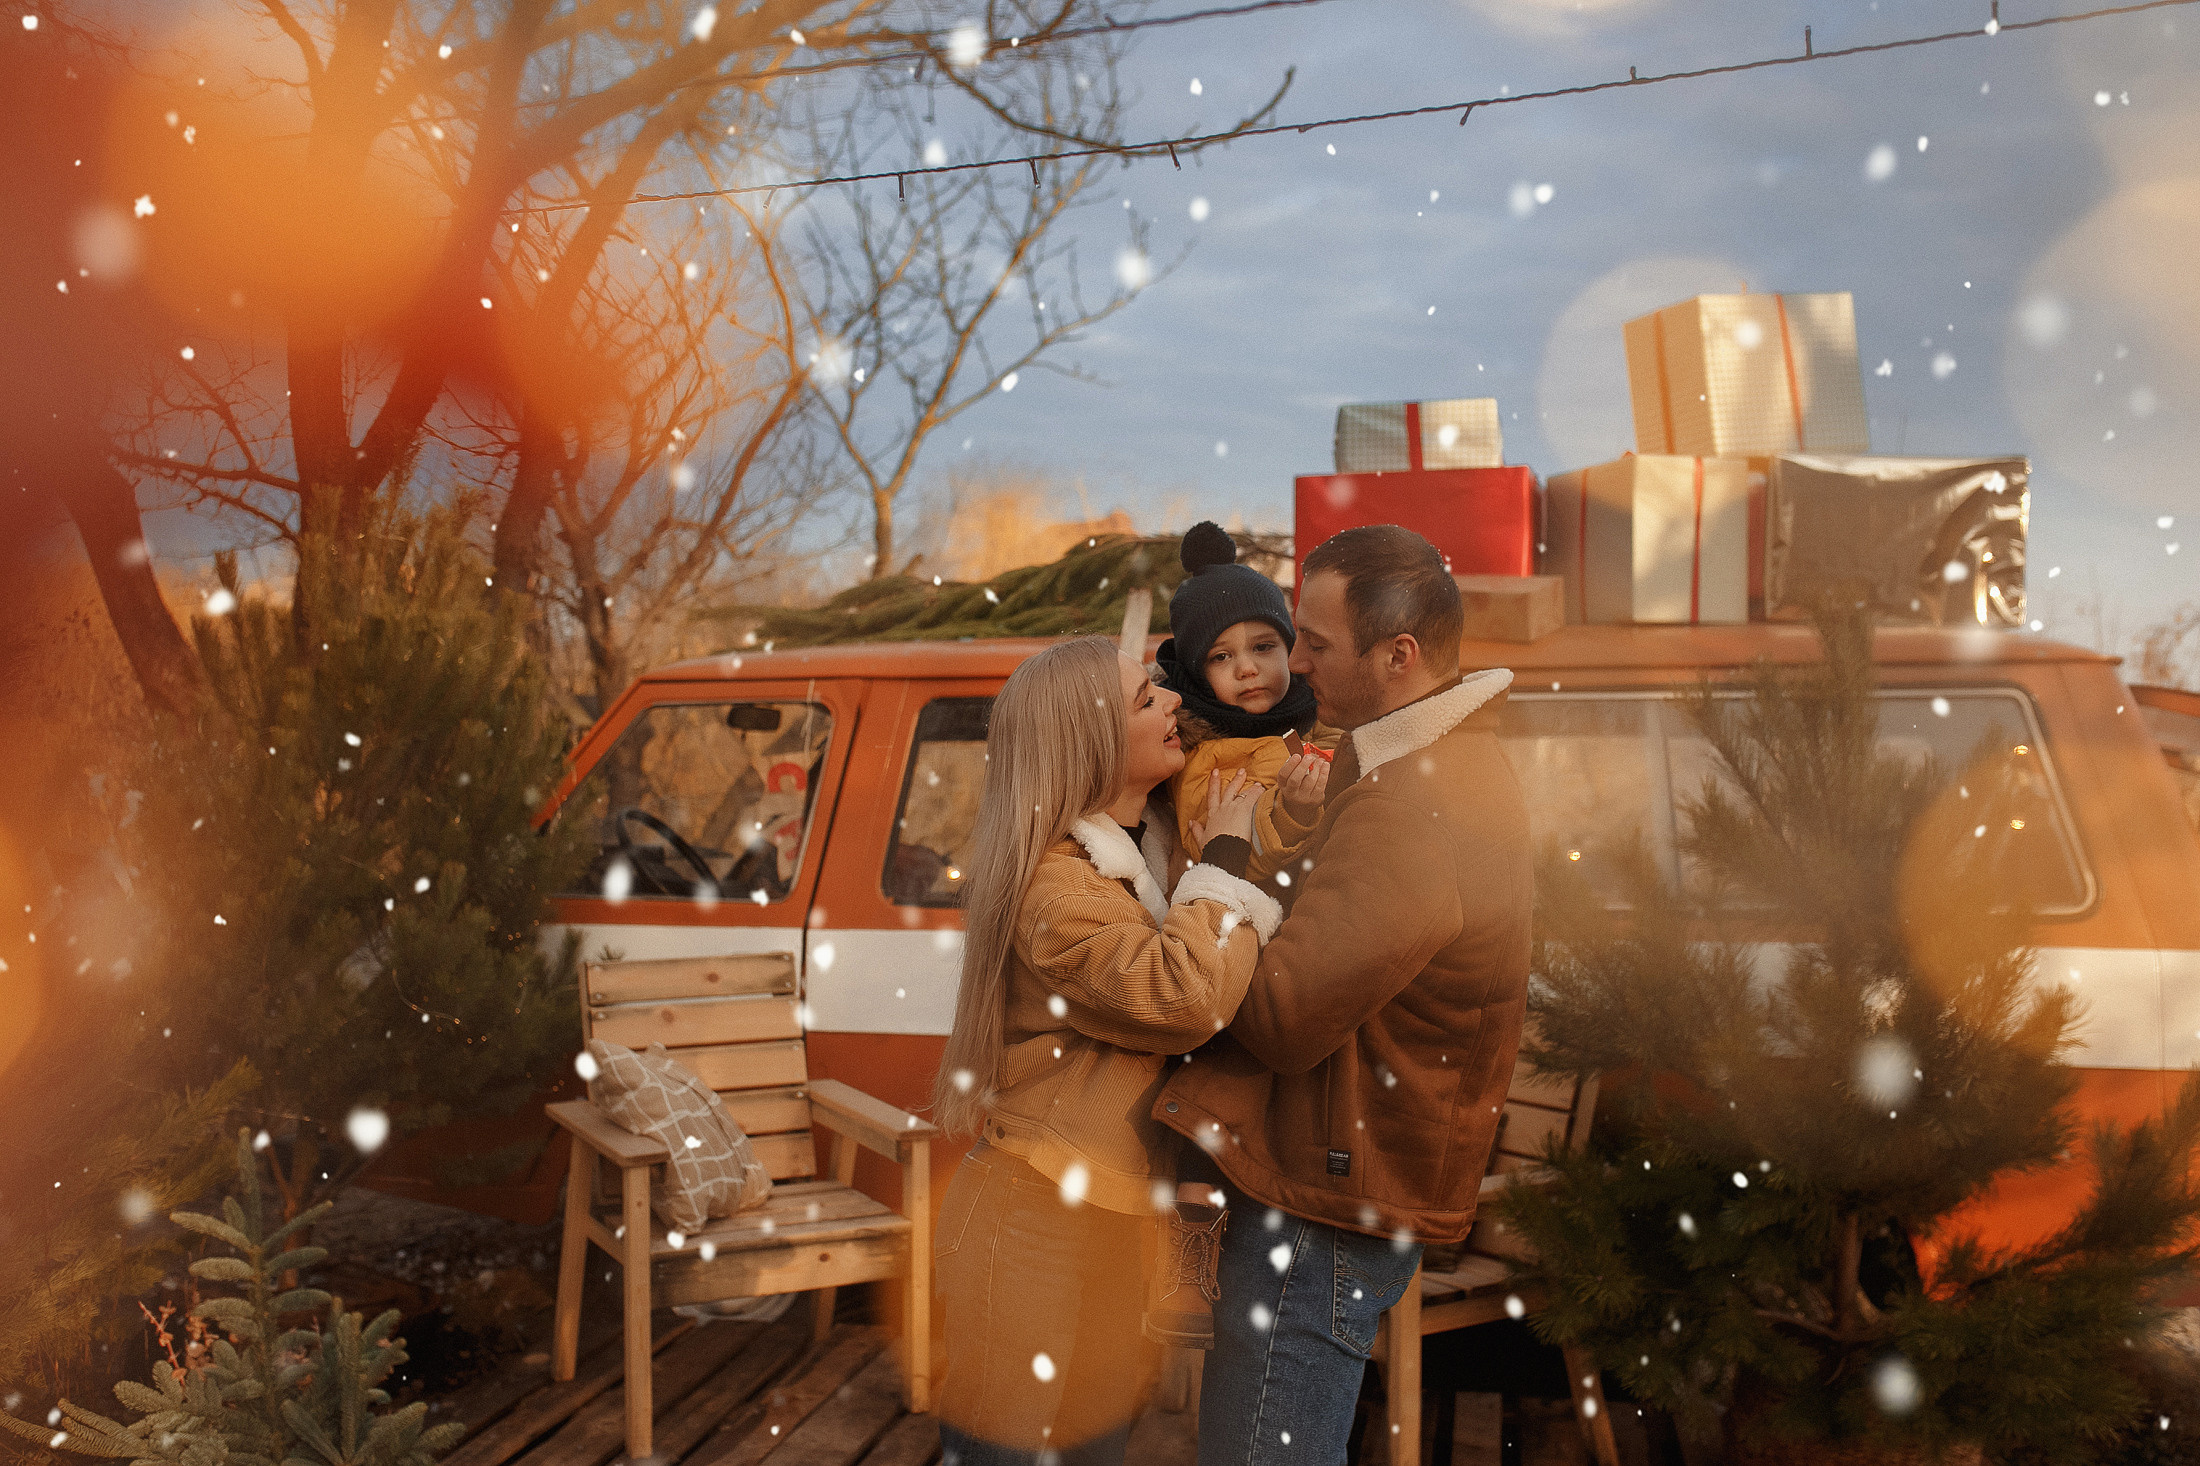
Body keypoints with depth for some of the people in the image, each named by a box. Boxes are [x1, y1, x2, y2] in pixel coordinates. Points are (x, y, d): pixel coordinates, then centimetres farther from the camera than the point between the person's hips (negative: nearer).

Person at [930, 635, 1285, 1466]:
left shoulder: (1150, 856, 10)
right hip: (1039, 1233, -9)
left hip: (1106, 1224, 9)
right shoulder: (1055, 887, -19)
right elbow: (1186, 995, -29)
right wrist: (1229, 856, -15)